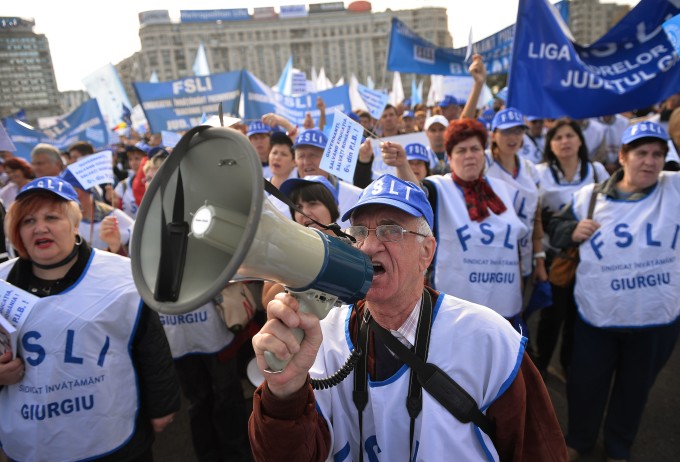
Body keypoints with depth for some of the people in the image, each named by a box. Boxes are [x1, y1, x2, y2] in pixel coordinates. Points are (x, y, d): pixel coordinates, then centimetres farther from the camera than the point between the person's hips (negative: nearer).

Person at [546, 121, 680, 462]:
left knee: (634, 389, 20)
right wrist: (573, 230, -13)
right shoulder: (589, 196, -3)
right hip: (597, 316, 0)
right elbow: (555, 228, 6)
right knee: (585, 383, 14)